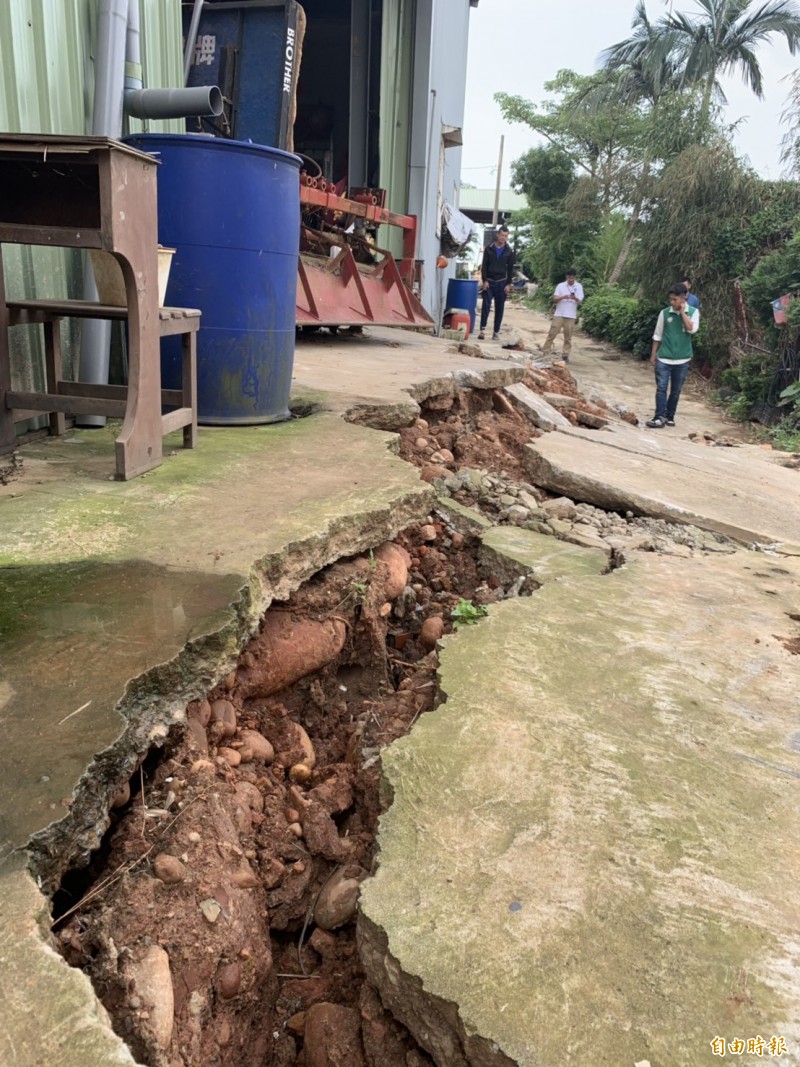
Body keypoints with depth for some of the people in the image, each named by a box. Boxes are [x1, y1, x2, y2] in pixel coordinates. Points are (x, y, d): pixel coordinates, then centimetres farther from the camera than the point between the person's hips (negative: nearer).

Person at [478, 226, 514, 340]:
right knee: (486, 306, -10)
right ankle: (482, 329, -11)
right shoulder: (489, 248, 2)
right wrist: (484, 280, -8)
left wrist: (508, 284, -3)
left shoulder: (509, 251, 3)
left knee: (499, 309, 1)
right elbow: (484, 265, 1)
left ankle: (496, 332, 6)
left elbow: (510, 268, 4)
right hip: (489, 281, -1)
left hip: (501, 283, 1)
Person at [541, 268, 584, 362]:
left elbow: (580, 301, -2)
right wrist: (563, 297, -21)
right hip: (559, 314, 0)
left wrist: (575, 298, -24)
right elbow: (554, 299, -2)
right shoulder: (560, 285, 2)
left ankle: (565, 355, 8)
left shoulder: (579, 287, 4)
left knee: (568, 336, 2)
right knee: (552, 334, -2)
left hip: (571, 316, 1)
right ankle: (545, 353, 2)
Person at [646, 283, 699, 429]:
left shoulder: (693, 312, -1)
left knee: (676, 391, 9)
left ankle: (670, 416, 21)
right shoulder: (665, 313, 0)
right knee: (661, 388, -8)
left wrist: (682, 311, -15)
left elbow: (691, 329, -18)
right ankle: (660, 417, -9)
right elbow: (657, 335, 7)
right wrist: (653, 355, 6)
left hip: (682, 360, 0)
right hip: (663, 358, 0)